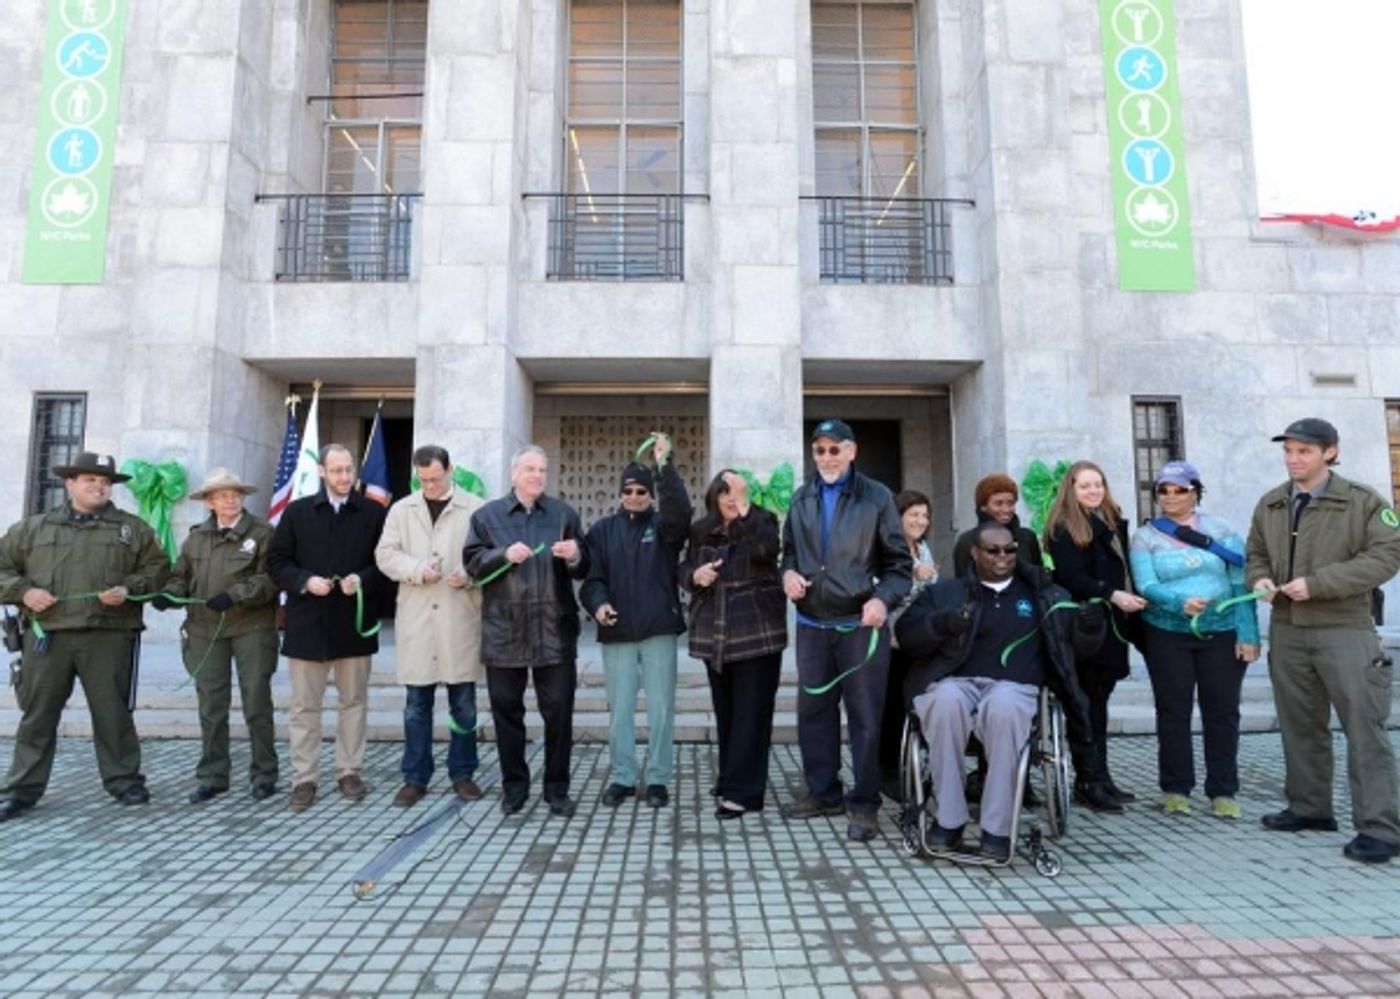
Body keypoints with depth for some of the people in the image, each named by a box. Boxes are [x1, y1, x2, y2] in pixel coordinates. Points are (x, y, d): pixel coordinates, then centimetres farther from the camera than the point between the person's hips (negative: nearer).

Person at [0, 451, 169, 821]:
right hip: (47, 635, 1)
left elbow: (157, 569, 7)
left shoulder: (132, 528, 10)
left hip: (109, 637, -1)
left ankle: (124, 781, 14)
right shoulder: (32, 528, 13)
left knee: (113, 713, 3)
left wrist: (129, 588, -9)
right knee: (37, 715, 7)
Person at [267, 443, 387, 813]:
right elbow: (277, 561, 4)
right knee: (304, 706, 6)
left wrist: (362, 580, -16)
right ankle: (304, 779, 15)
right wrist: (305, 581, -13)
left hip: (354, 622, 0)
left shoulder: (373, 513, 2)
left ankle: (350, 772, 22)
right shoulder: (297, 512, 5)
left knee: (353, 701, 10)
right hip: (307, 622, 0)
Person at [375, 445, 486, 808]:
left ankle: (462, 774, 20)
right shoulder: (401, 510, 9)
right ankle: (415, 778, 18)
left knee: (463, 703, 7)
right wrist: (417, 569, -12)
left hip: (460, 618, -2)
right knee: (416, 703, 8)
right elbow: (385, 555, 4)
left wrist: (468, 575, -19)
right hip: (415, 618, 2)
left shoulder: (475, 509, 0)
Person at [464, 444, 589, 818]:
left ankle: (557, 788, 16)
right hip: (504, 630, 0)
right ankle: (514, 785, 23)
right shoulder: (487, 515, 8)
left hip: (554, 630, 0)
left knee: (558, 712, 3)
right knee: (507, 710, 8)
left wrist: (575, 556, -14)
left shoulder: (564, 514, 9)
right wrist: (504, 555, -16)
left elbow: (582, 570, 8)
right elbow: (472, 563, 0)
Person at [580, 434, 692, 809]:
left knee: (660, 707, 4)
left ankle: (658, 779, 15)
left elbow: (680, 509, -20)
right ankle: (622, 777, 20)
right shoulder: (603, 529, 9)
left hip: (659, 629, -1)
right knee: (619, 709, 8)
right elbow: (592, 577, 5)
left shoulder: (664, 524, 4)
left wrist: (665, 465, -27)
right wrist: (598, 603, -16)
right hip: (617, 632, 1)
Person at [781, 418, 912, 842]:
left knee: (865, 715, 1)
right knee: (813, 710, 12)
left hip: (861, 624, -4)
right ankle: (823, 792, 28)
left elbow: (899, 562, -1)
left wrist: (884, 598, -17)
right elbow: (790, 549, 19)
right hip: (812, 624, 5)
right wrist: (788, 573, -3)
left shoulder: (876, 497, -2)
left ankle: (865, 803, 14)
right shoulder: (802, 498, 10)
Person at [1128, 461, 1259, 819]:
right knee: (1173, 712, 5)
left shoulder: (1221, 531, 4)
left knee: (1222, 712, 6)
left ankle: (1223, 792, 17)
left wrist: (1248, 634, -9)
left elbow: (1241, 584, -2)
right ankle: (1175, 789, 15)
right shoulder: (1145, 537, 2)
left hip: (1222, 634, 1)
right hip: (1167, 635, 0)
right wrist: (1180, 603, -27)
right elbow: (1146, 586, -9)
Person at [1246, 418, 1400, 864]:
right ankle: (1309, 807, 26)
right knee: (1299, 724, 13)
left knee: (1363, 728, -3)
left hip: (1345, 629, -5)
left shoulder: (1363, 501, -6)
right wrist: (1259, 577, -4)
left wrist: (1317, 583, -20)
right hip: (1287, 630, 5)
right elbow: (1255, 553, 20)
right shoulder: (1269, 505, 10)